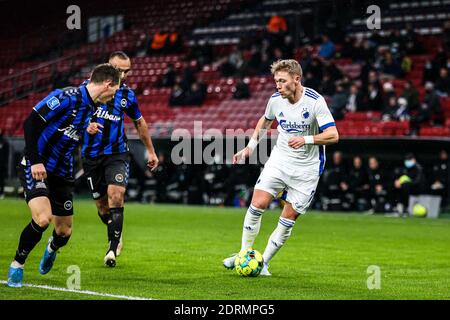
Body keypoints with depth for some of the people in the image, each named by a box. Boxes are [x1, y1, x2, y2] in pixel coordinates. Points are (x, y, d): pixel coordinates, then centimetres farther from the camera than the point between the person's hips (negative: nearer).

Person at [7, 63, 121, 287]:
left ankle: (52, 248, 45)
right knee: (42, 219, -26)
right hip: (36, 168, -7)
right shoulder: (67, 97, -18)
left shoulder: (91, 108, 8)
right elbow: (31, 122, -21)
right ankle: (17, 265, -4)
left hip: (61, 174, 7)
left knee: (64, 231, 7)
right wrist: (34, 161, -24)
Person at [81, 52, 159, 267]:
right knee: (101, 204, 4)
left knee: (116, 195, -20)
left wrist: (150, 151, 21)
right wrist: (86, 124, -24)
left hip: (117, 154, 0)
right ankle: (115, 237, 31)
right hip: (91, 154, 0)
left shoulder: (127, 95, 2)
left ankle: (113, 247, -14)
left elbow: (139, 122, 18)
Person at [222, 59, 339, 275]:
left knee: (288, 219, -1)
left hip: (306, 168, -3)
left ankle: (264, 263, 13)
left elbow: (333, 135, -22)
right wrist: (251, 146, 13)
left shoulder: (315, 101, -18)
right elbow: (265, 120, 20)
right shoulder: (276, 100, -3)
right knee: (258, 204, -12)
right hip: (279, 160, 3)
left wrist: (306, 139, -35)